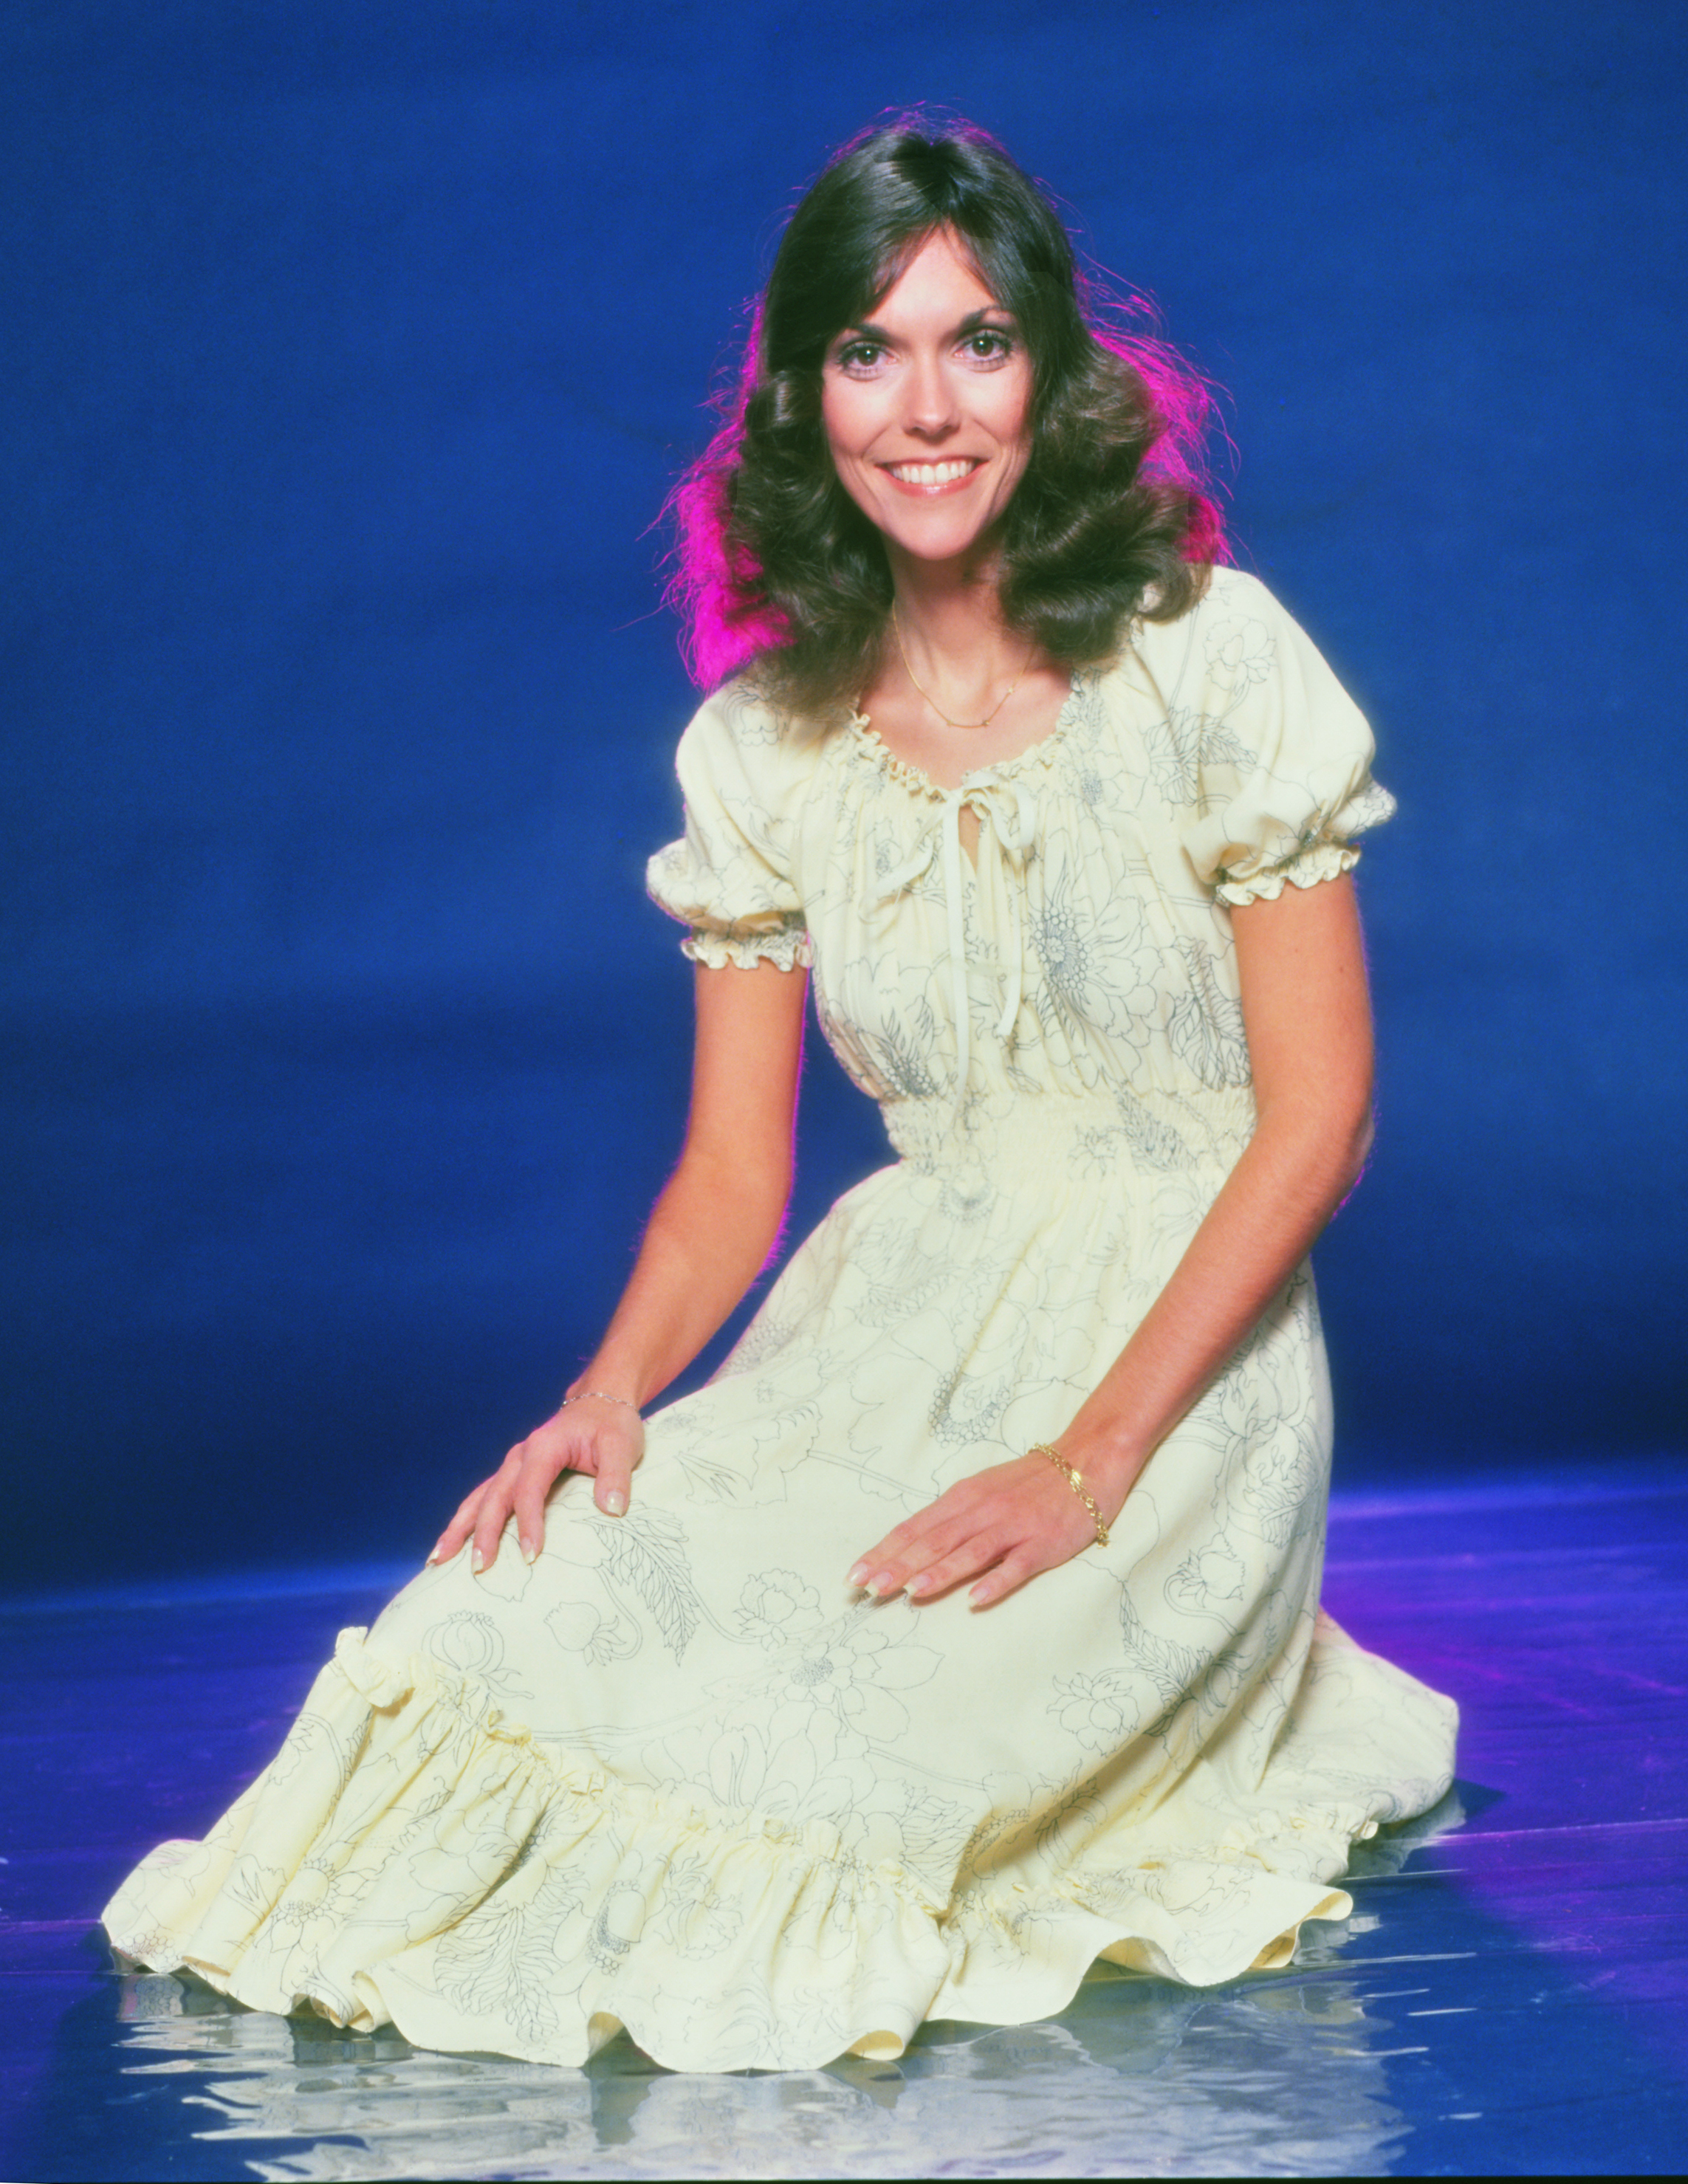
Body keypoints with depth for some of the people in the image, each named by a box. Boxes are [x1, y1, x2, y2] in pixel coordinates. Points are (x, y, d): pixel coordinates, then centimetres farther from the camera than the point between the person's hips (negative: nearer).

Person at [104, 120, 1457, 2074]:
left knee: (864, 1715, -28)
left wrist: (1093, 1459, -19)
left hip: (1184, 1343, -3)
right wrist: (616, 1384, -17)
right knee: (543, 1607, -22)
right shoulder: (765, 744, 4)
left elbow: (1320, 1111, -9)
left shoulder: (1208, 663, -7)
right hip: (895, 1329, 4)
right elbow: (732, 1171, 5)